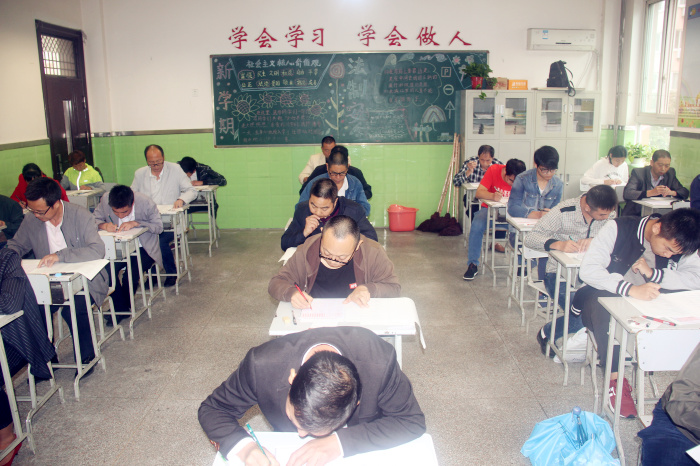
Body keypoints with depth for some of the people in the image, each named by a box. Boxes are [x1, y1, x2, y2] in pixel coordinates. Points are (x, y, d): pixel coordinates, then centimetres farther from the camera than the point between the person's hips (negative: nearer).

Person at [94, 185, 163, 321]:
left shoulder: (146, 203, -21)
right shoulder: (105, 201, -13)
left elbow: (159, 226, -13)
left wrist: (135, 223, -28)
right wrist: (104, 225, -25)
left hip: (143, 248, -3)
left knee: (132, 275, -24)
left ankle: (126, 305, 10)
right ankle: (121, 308, 1)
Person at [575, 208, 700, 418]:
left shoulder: (678, 243, -6)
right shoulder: (618, 229, -19)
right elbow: (588, 269, -31)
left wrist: (653, 273, -29)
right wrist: (631, 289, -43)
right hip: (604, 299, -4)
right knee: (599, 300, -38)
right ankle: (615, 377, -27)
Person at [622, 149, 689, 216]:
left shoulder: (670, 173, 7)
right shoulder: (638, 173, -8)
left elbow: (685, 193, 8)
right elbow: (626, 194, -22)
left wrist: (671, 192, -15)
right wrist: (651, 193, -32)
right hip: (636, 215, -6)